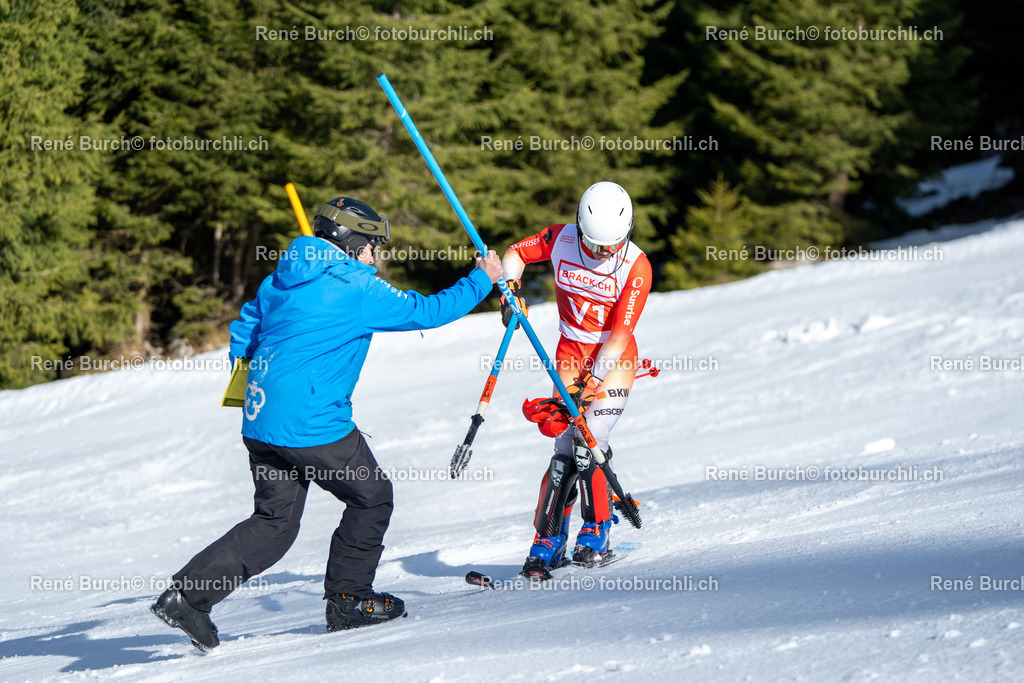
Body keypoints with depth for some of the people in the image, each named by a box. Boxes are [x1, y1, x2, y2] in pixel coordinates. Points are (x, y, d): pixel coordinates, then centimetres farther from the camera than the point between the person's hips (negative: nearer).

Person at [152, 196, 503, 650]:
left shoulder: (281, 279, 13)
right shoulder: (356, 289, -8)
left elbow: (244, 330, 23)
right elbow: (428, 312, -4)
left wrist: (246, 381, 39)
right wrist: (482, 280, 9)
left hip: (260, 422, 8)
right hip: (312, 424, -8)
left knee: (274, 522, 14)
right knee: (372, 496, 12)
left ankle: (187, 593, 3)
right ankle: (347, 599, 17)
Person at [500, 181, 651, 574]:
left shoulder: (636, 267, -18)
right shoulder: (560, 240, -10)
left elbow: (619, 336, -20)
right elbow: (515, 254, 9)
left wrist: (591, 383, -26)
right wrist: (511, 289, -10)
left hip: (615, 358, -2)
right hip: (571, 354, 2)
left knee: (589, 442, -19)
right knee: (566, 448, -8)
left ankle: (596, 533, -3)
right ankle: (548, 541, 0)